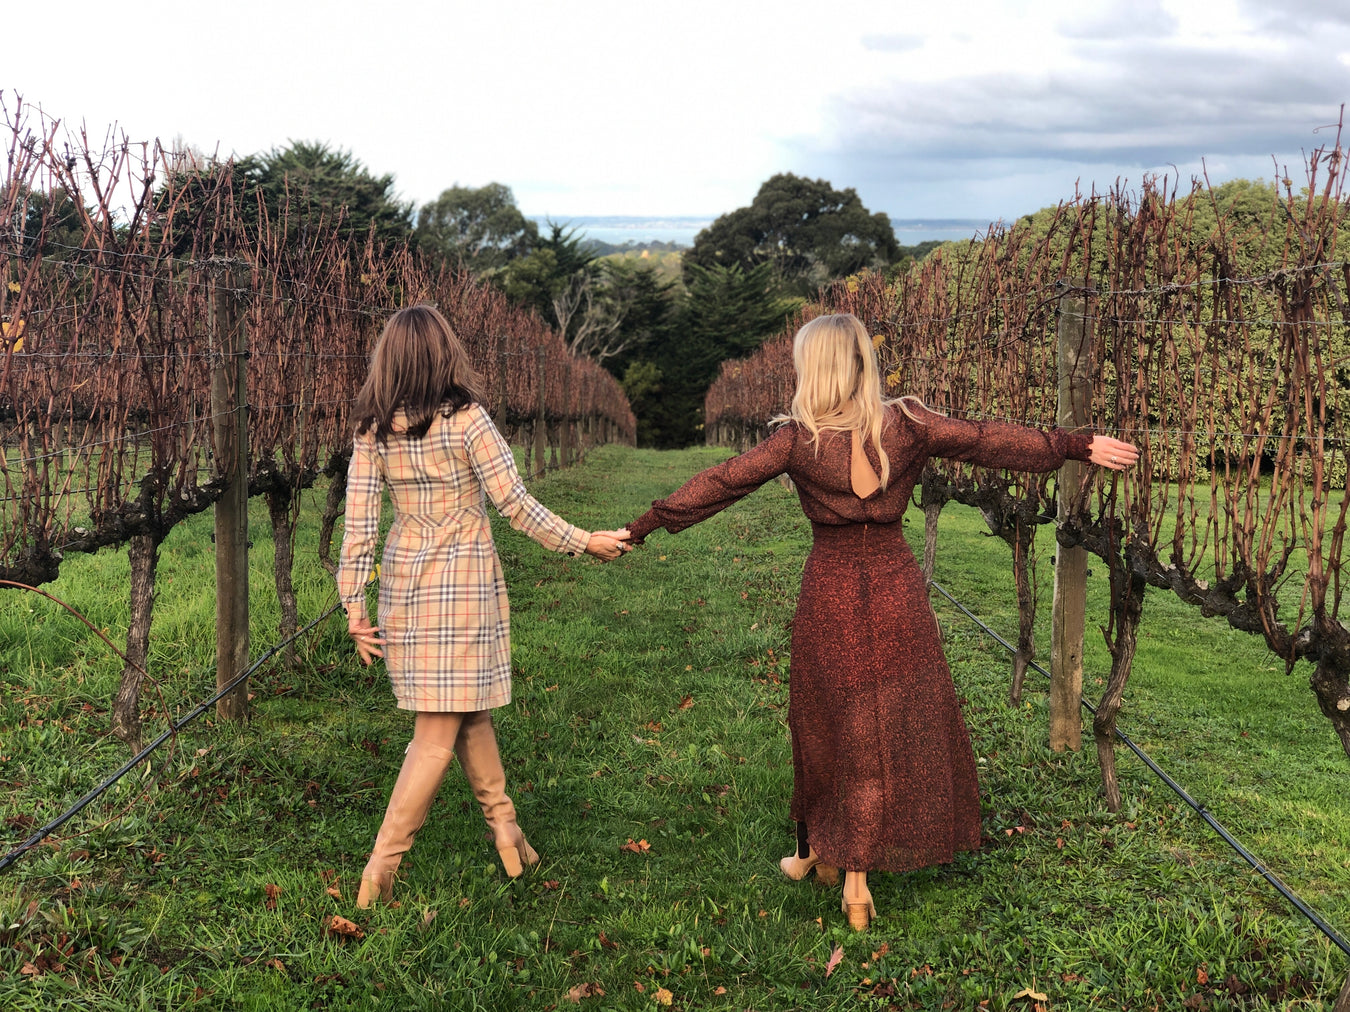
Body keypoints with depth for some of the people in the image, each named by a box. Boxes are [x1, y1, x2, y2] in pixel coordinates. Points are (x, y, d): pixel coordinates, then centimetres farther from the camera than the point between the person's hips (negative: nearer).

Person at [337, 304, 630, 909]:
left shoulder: (372, 430, -1)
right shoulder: (465, 419, -13)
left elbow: (359, 524, -2)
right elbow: (516, 506, -12)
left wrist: (355, 608, 4)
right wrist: (585, 542, -1)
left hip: (403, 583, 5)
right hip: (463, 581, -5)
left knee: (468, 710, 19)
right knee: (439, 730, 2)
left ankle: (504, 829, 29)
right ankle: (382, 864, 2)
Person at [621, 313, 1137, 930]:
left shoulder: (798, 438, -10)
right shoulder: (906, 424, -5)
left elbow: (721, 483, -6)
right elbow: (990, 441, 1)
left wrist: (645, 525, 2)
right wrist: (1078, 447, 10)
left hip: (830, 591, -1)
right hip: (896, 587, 1)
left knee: (830, 718, 15)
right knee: (903, 721, 10)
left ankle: (820, 849, 31)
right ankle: (856, 872, 16)